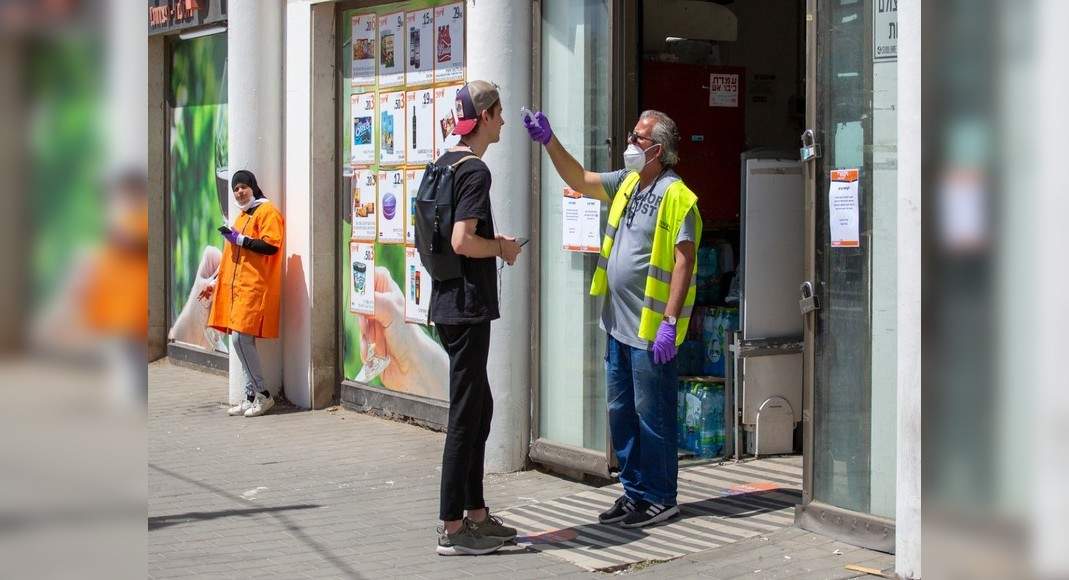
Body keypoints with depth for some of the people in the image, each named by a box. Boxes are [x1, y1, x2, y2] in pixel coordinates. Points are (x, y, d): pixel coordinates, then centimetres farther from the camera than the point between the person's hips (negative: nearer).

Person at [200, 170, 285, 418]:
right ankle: (251, 397, 11)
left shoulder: (267, 212, -4)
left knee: (242, 338, -14)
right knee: (242, 341, 6)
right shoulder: (242, 216, 22)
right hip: (237, 286, 9)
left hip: (255, 287, -9)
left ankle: (263, 395, -6)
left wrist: (239, 239, -15)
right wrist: (216, 282, 24)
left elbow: (270, 246, -17)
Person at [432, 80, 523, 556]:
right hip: (467, 307, -10)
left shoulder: (443, 165, 14)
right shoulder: (475, 171, -15)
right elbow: (462, 241, -24)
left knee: (479, 406, 16)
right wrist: (502, 248, -7)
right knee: (465, 414, -5)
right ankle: (452, 529, 0)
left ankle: (476, 513, 22)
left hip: (449, 303, 10)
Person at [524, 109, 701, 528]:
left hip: (651, 329, -9)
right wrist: (549, 142, 10)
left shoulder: (675, 195, -14)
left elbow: (684, 261, -18)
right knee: (621, 413, 14)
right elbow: (579, 180, 22)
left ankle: (660, 499, 9)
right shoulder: (627, 183, 12)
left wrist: (670, 322, -22)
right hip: (619, 323, 9)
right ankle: (634, 491, 24)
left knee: (652, 415, -1)